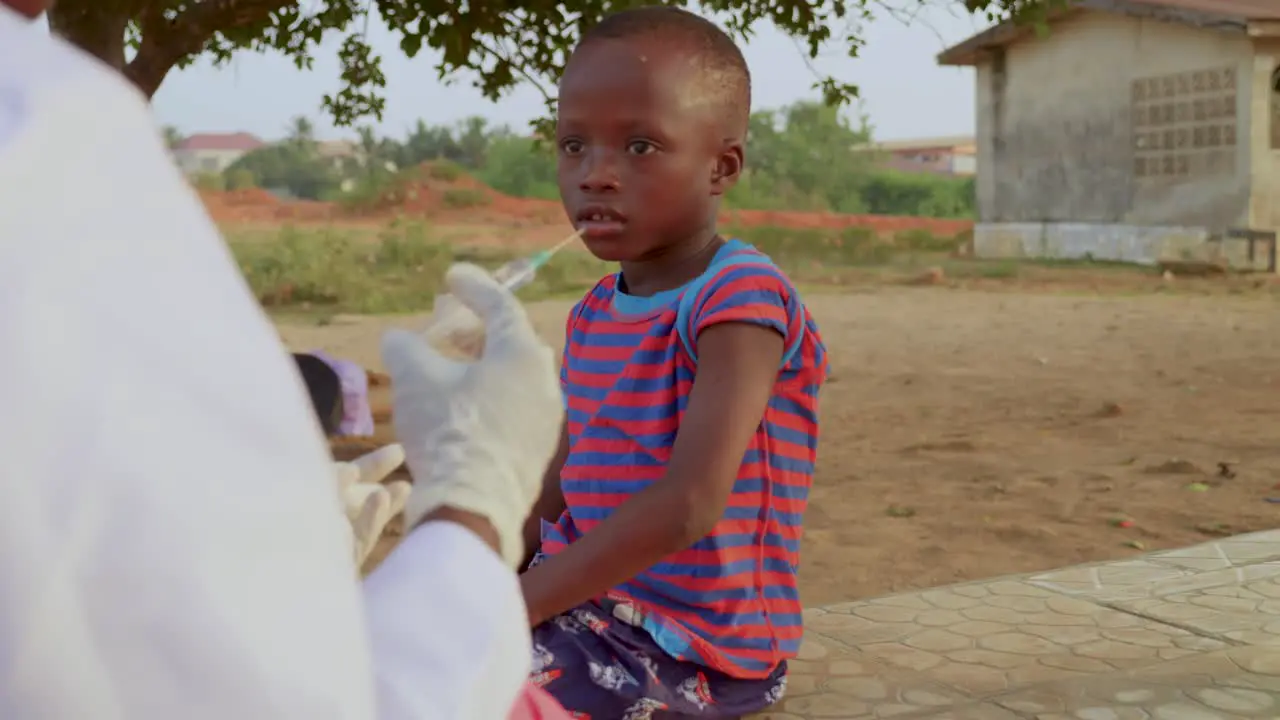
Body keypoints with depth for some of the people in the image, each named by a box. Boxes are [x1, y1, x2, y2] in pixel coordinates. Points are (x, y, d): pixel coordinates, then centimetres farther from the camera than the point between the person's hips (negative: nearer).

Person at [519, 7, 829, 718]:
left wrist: (516, 604, -26)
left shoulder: (739, 299, -18)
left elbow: (689, 503, -28)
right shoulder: (594, 315, 8)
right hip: (593, 599, 8)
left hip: (696, 643, -8)